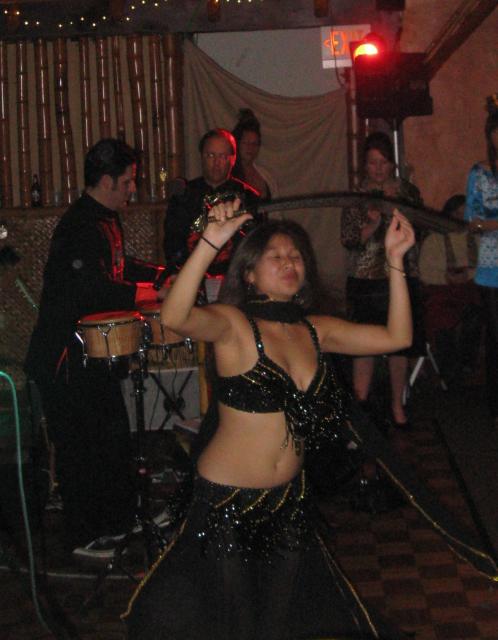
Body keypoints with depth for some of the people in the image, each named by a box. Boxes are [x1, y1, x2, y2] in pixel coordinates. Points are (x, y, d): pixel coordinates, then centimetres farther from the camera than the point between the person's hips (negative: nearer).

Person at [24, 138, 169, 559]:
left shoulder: (106, 218, 11)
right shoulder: (79, 225, -22)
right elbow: (93, 290, -31)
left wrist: (160, 273, 14)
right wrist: (149, 293, -25)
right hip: (67, 355, -10)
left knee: (113, 436, 19)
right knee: (80, 445, 1)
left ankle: (119, 518, 34)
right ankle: (83, 536, 14)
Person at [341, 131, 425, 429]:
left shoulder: (408, 191, 5)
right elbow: (349, 240, -2)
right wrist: (371, 225, -20)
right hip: (365, 280, -1)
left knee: (400, 343, 6)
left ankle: (398, 405, 20)